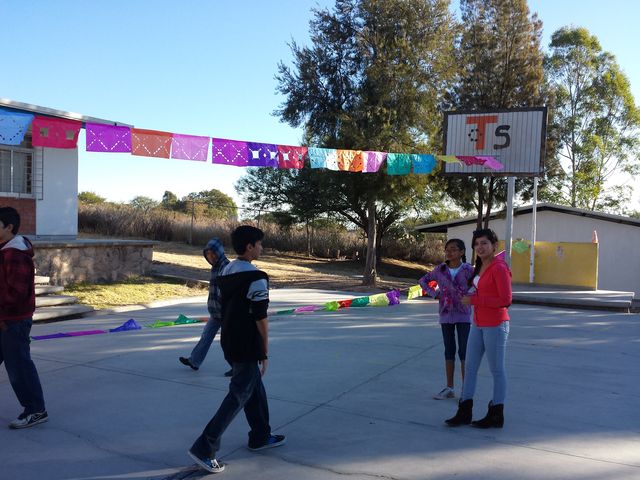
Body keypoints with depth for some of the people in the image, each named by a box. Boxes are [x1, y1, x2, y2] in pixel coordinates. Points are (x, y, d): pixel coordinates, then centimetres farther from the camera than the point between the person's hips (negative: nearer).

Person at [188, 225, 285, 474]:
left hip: (229, 343, 9)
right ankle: (204, 448, 1)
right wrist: (265, 353, -8)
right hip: (248, 348, -9)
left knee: (255, 388, 21)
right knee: (238, 396, 0)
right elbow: (261, 319, -17)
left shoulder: (225, 272, 7)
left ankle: (260, 437, 34)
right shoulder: (256, 278, -19)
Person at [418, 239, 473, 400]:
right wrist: (434, 294, 1)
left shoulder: (468, 270, -7)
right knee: (449, 351, 11)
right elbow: (423, 280, 12)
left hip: (463, 315, -3)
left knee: (464, 352, 0)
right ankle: (449, 388, 20)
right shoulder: (440, 270, 1)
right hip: (446, 315, 3)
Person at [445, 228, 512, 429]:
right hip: (478, 324, 8)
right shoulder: (480, 267, 8)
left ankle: (496, 416, 19)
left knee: (496, 370, 6)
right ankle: (464, 412, 20)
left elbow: (506, 300, -20)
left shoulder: (499, 268, -17)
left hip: (495, 326, -8)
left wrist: (474, 300, -19)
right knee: (470, 367, 10)